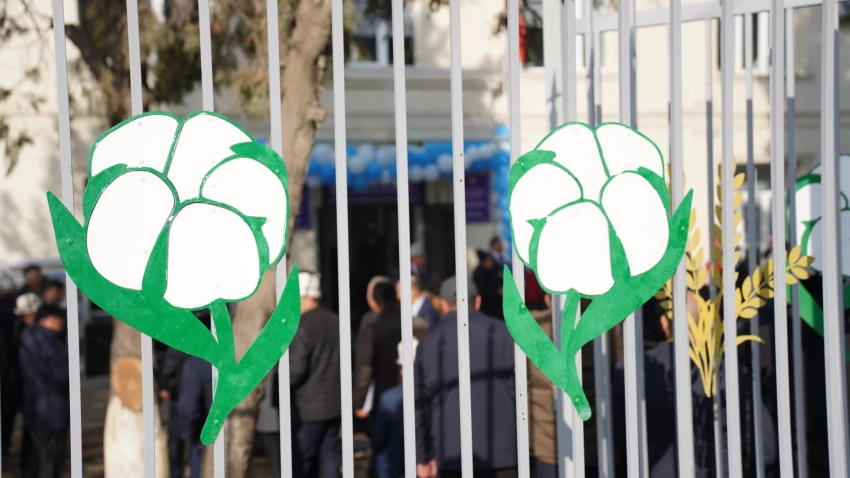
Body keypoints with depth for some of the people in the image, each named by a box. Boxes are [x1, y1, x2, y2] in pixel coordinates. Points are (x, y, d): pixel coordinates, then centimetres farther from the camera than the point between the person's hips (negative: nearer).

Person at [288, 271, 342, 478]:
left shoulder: (301, 327, -16)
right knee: (330, 457, 9)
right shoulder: (336, 322, 8)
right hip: (335, 404, 7)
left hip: (309, 408, -7)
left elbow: (296, 369, -18)